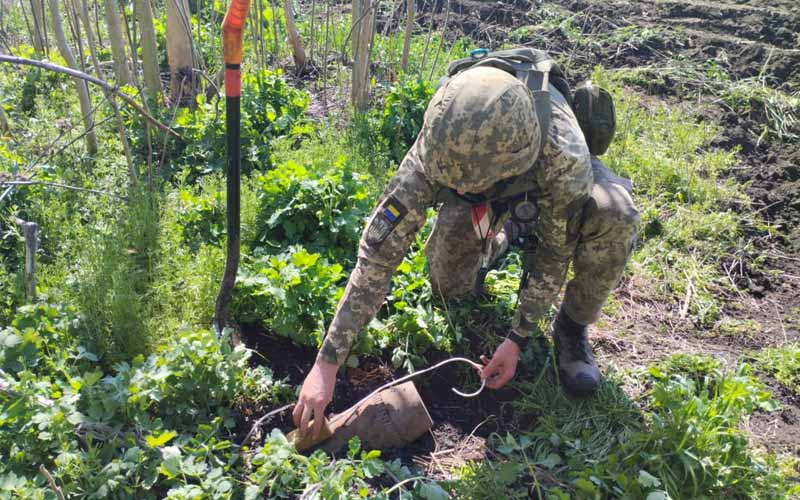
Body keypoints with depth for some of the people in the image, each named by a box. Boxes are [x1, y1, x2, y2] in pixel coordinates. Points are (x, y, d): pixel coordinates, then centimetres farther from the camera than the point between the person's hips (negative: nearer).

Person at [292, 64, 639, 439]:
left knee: (614, 216, -34)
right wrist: (327, 363, -40)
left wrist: (518, 338, -25)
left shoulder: (565, 158, -45)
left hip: (549, 188, -1)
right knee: (450, 288, -18)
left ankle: (572, 328, -7)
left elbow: (555, 254, -28)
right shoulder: (437, 146, -39)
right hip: (497, 200, 2)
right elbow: (380, 248, -39)